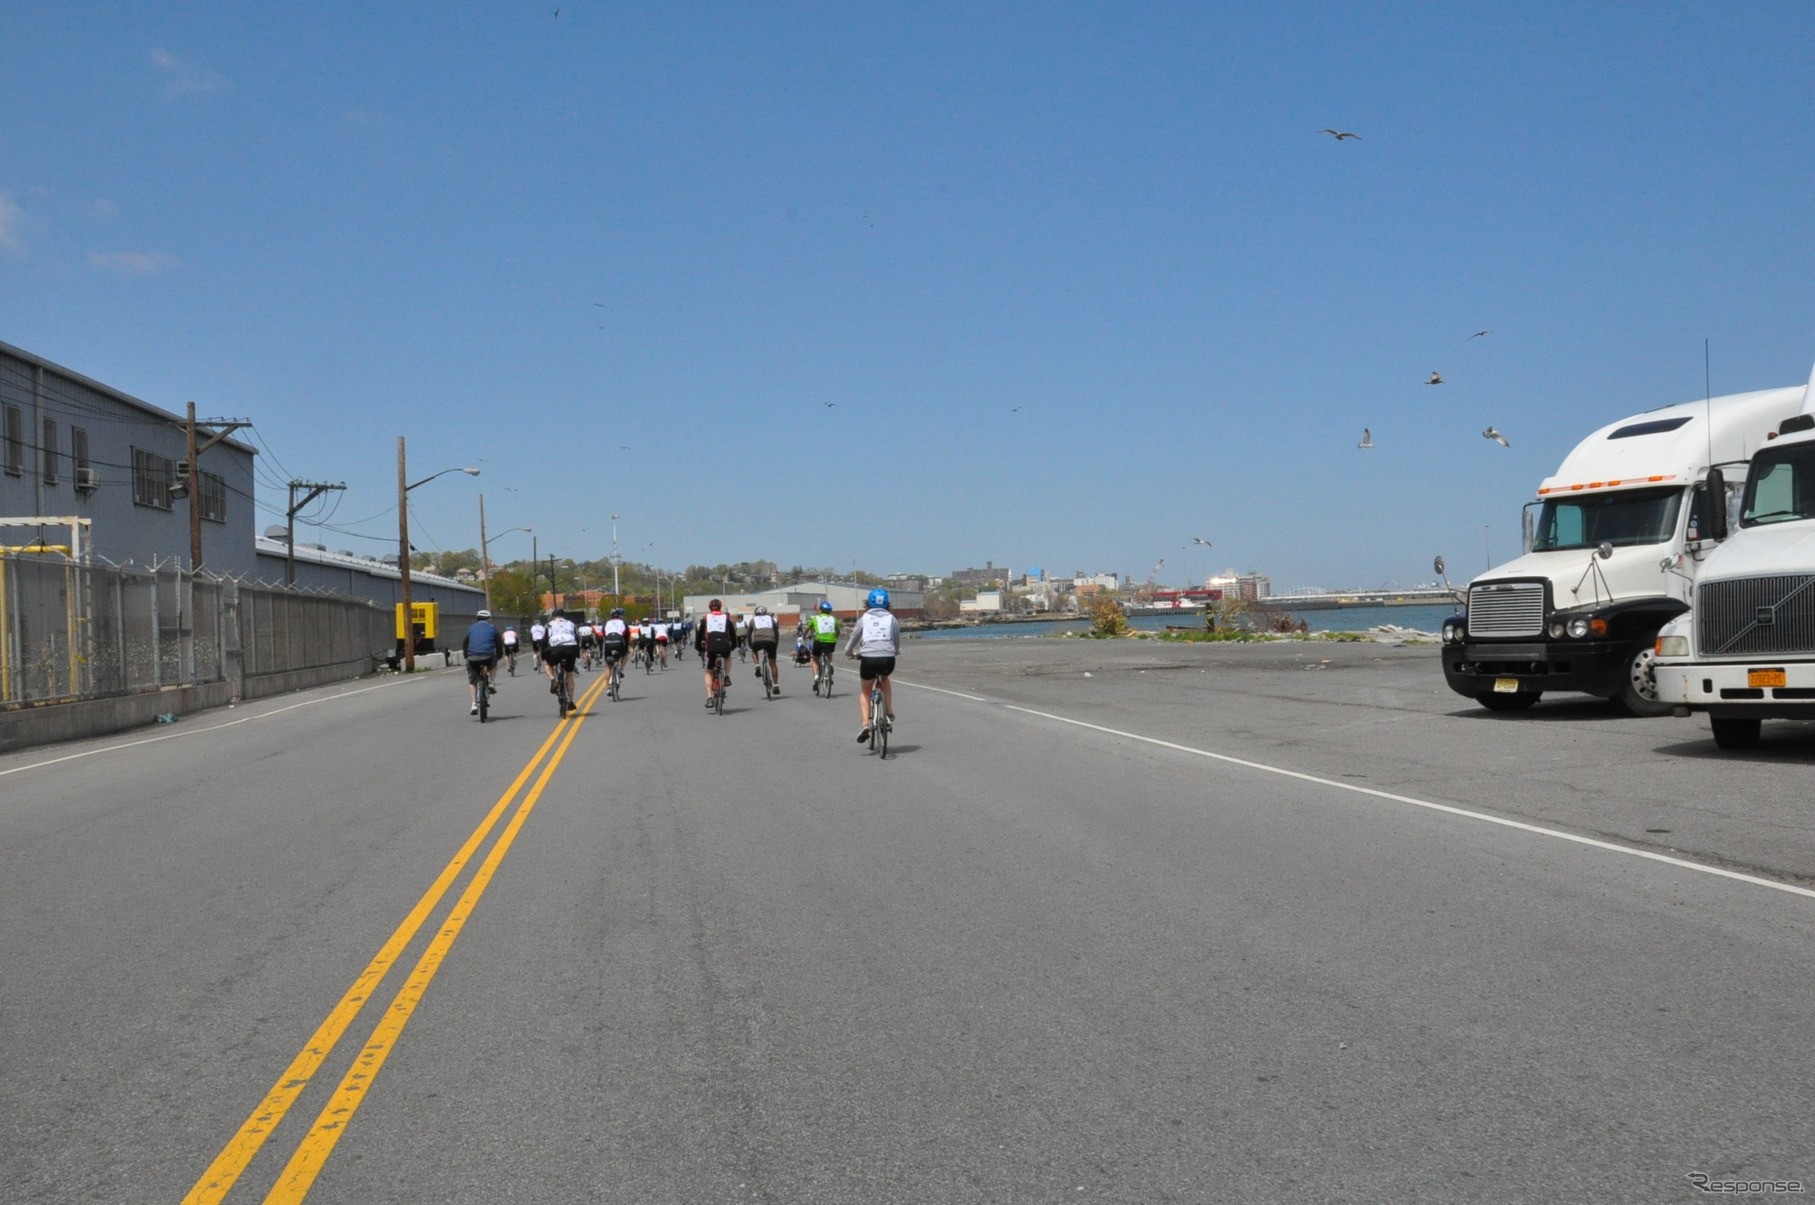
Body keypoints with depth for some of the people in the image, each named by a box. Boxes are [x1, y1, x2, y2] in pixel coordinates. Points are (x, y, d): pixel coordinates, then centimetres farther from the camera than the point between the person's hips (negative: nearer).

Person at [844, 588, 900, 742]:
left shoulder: (864, 618, 12)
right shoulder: (892, 619, 12)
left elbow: (853, 638, 16)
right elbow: (897, 644, 15)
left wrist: (849, 653, 35)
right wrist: (895, 652, 36)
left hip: (868, 658, -1)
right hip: (888, 659, 1)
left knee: (865, 692, 21)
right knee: (885, 679, 35)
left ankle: (866, 724, 3)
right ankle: (889, 713, 25)